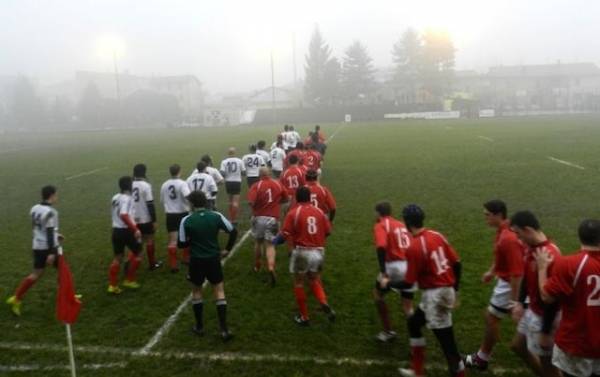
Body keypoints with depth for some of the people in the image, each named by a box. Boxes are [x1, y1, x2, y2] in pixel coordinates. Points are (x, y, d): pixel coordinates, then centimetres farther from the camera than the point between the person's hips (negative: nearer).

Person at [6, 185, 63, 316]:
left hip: (37, 246, 8)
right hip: (48, 247, -8)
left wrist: (55, 235, 27)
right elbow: (49, 232, -22)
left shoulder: (34, 209, 8)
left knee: (36, 274, 15)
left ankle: (16, 299, 10)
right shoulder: (50, 212, -19)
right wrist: (52, 253, -22)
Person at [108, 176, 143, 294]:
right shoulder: (127, 198, -16)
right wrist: (135, 229, -27)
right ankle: (129, 280, 16)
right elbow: (124, 215, -29)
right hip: (126, 231, -8)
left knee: (118, 257, 14)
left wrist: (132, 220, 31)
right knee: (137, 253, 12)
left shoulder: (115, 198, 11)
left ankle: (112, 285, 12)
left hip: (116, 230, 8)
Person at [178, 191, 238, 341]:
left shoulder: (186, 220, -11)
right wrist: (227, 250, 9)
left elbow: (182, 244, -6)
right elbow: (233, 231, -1)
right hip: (213, 259, 1)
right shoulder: (216, 216, -6)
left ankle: (199, 327, 27)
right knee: (219, 291, 8)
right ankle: (224, 330, 3)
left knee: (196, 291, 19)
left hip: (196, 261, -1)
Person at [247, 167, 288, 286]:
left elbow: (251, 202, -20)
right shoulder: (278, 184, 2)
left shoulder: (256, 186, -8)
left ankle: (257, 266, 36)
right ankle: (271, 268, -18)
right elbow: (285, 199, 13)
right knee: (270, 245, 4)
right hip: (273, 218, 1)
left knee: (258, 242, 20)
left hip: (259, 217, -1)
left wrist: (255, 207, 1)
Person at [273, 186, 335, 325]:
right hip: (318, 251, 4)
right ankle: (324, 303, -3)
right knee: (314, 281, 22)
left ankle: (304, 317, 21)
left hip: (302, 252, -4)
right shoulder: (319, 211, 4)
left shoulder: (293, 213, -8)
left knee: (299, 283, 14)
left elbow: (285, 235, -13)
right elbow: (328, 231, 5)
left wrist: (275, 240, 8)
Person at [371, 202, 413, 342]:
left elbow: (381, 248, -19)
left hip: (394, 266, -5)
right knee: (408, 308, 18)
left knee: (378, 295, 22)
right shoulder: (402, 225, 19)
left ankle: (388, 331, 26)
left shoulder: (380, 226, -2)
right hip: (410, 266, 6)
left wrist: (383, 274, -23)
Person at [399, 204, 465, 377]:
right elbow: (457, 264, 7)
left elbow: (409, 282, -15)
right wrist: (454, 290, 18)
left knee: (448, 345, 0)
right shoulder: (437, 235, 3)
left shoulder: (414, 247, -20)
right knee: (413, 323, 25)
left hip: (434, 296, -9)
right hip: (447, 290, 10)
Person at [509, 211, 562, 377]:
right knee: (518, 346, 22)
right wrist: (520, 302, 7)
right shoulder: (531, 248, -1)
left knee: (545, 360, 7)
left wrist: (546, 332, -20)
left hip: (544, 316, -9)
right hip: (532, 311, 9)